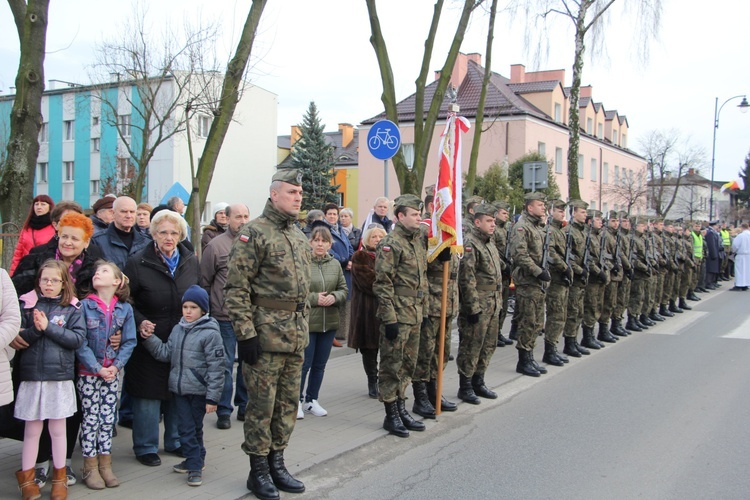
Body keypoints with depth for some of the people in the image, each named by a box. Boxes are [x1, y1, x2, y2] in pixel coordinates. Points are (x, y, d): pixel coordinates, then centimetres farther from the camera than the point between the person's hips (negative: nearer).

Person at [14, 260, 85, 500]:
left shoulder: (72, 308, 1)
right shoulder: (27, 304, 3)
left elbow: (78, 338, -9)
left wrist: (49, 327, -15)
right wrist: (35, 329, -19)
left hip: (60, 376, 0)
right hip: (31, 375, 0)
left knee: (58, 429, 11)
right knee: (32, 430, 9)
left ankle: (59, 478, 25)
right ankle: (26, 478, 25)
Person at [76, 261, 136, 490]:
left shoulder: (125, 309, -2)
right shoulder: (85, 305, -9)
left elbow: (129, 341, 0)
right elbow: (80, 342, -11)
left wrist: (116, 366, -11)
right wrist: (97, 368, -16)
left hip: (112, 373, 2)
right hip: (88, 373, -2)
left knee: (108, 418, 9)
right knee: (90, 418, 4)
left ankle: (105, 465, 20)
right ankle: (90, 467, 16)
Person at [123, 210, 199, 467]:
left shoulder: (191, 261, 4)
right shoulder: (138, 262, -9)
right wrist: (139, 321, -19)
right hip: (149, 339, -4)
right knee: (148, 393, 3)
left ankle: (175, 441, 29)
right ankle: (146, 447, 18)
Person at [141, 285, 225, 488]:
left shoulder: (210, 333, -13)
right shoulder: (177, 329, 7)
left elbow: (216, 367, -13)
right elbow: (165, 353, 10)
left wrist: (212, 397, -14)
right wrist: (150, 339, -3)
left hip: (199, 391, -5)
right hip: (179, 388, 5)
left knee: (195, 428, 7)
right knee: (186, 428, 8)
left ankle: (195, 463, 20)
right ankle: (194, 462, 22)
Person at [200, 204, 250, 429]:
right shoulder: (216, 245, -5)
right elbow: (204, 282, -1)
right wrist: (208, 308, 0)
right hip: (225, 317, -4)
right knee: (225, 364, 5)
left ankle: (245, 406, 26)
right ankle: (224, 411, 16)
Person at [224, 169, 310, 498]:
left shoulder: (299, 237, 14)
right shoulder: (254, 233, -10)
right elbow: (236, 288, -15)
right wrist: (245, 333, -19)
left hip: (296, 335, 8)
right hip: (266, 334, -7)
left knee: (288, 403, 13)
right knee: (262, 403, 2)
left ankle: (276, 463, 27)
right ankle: (259, 470, 16)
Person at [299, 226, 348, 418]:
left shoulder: (335, 264, 6)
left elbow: (344, 290, 10)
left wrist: (334, 297, -10)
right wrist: (314, 298, -19)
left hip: (329, 322, 5)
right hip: (306, 321, -5)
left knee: (320, 364, 14)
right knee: (304, 364, 2)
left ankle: (311, 400, 28)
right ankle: (297, 400, 19)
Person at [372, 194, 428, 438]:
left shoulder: (418, 242, 13)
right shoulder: (390, 244, -13)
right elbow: (383, 284, -17)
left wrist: (423, 310, 18)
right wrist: (390, 319, -19)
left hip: (415, 316, 8)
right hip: (397, 315, -8)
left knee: (408, 364, 15)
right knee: (392, 365, 1)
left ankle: (401, 410, 27)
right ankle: (391, 416, 10)